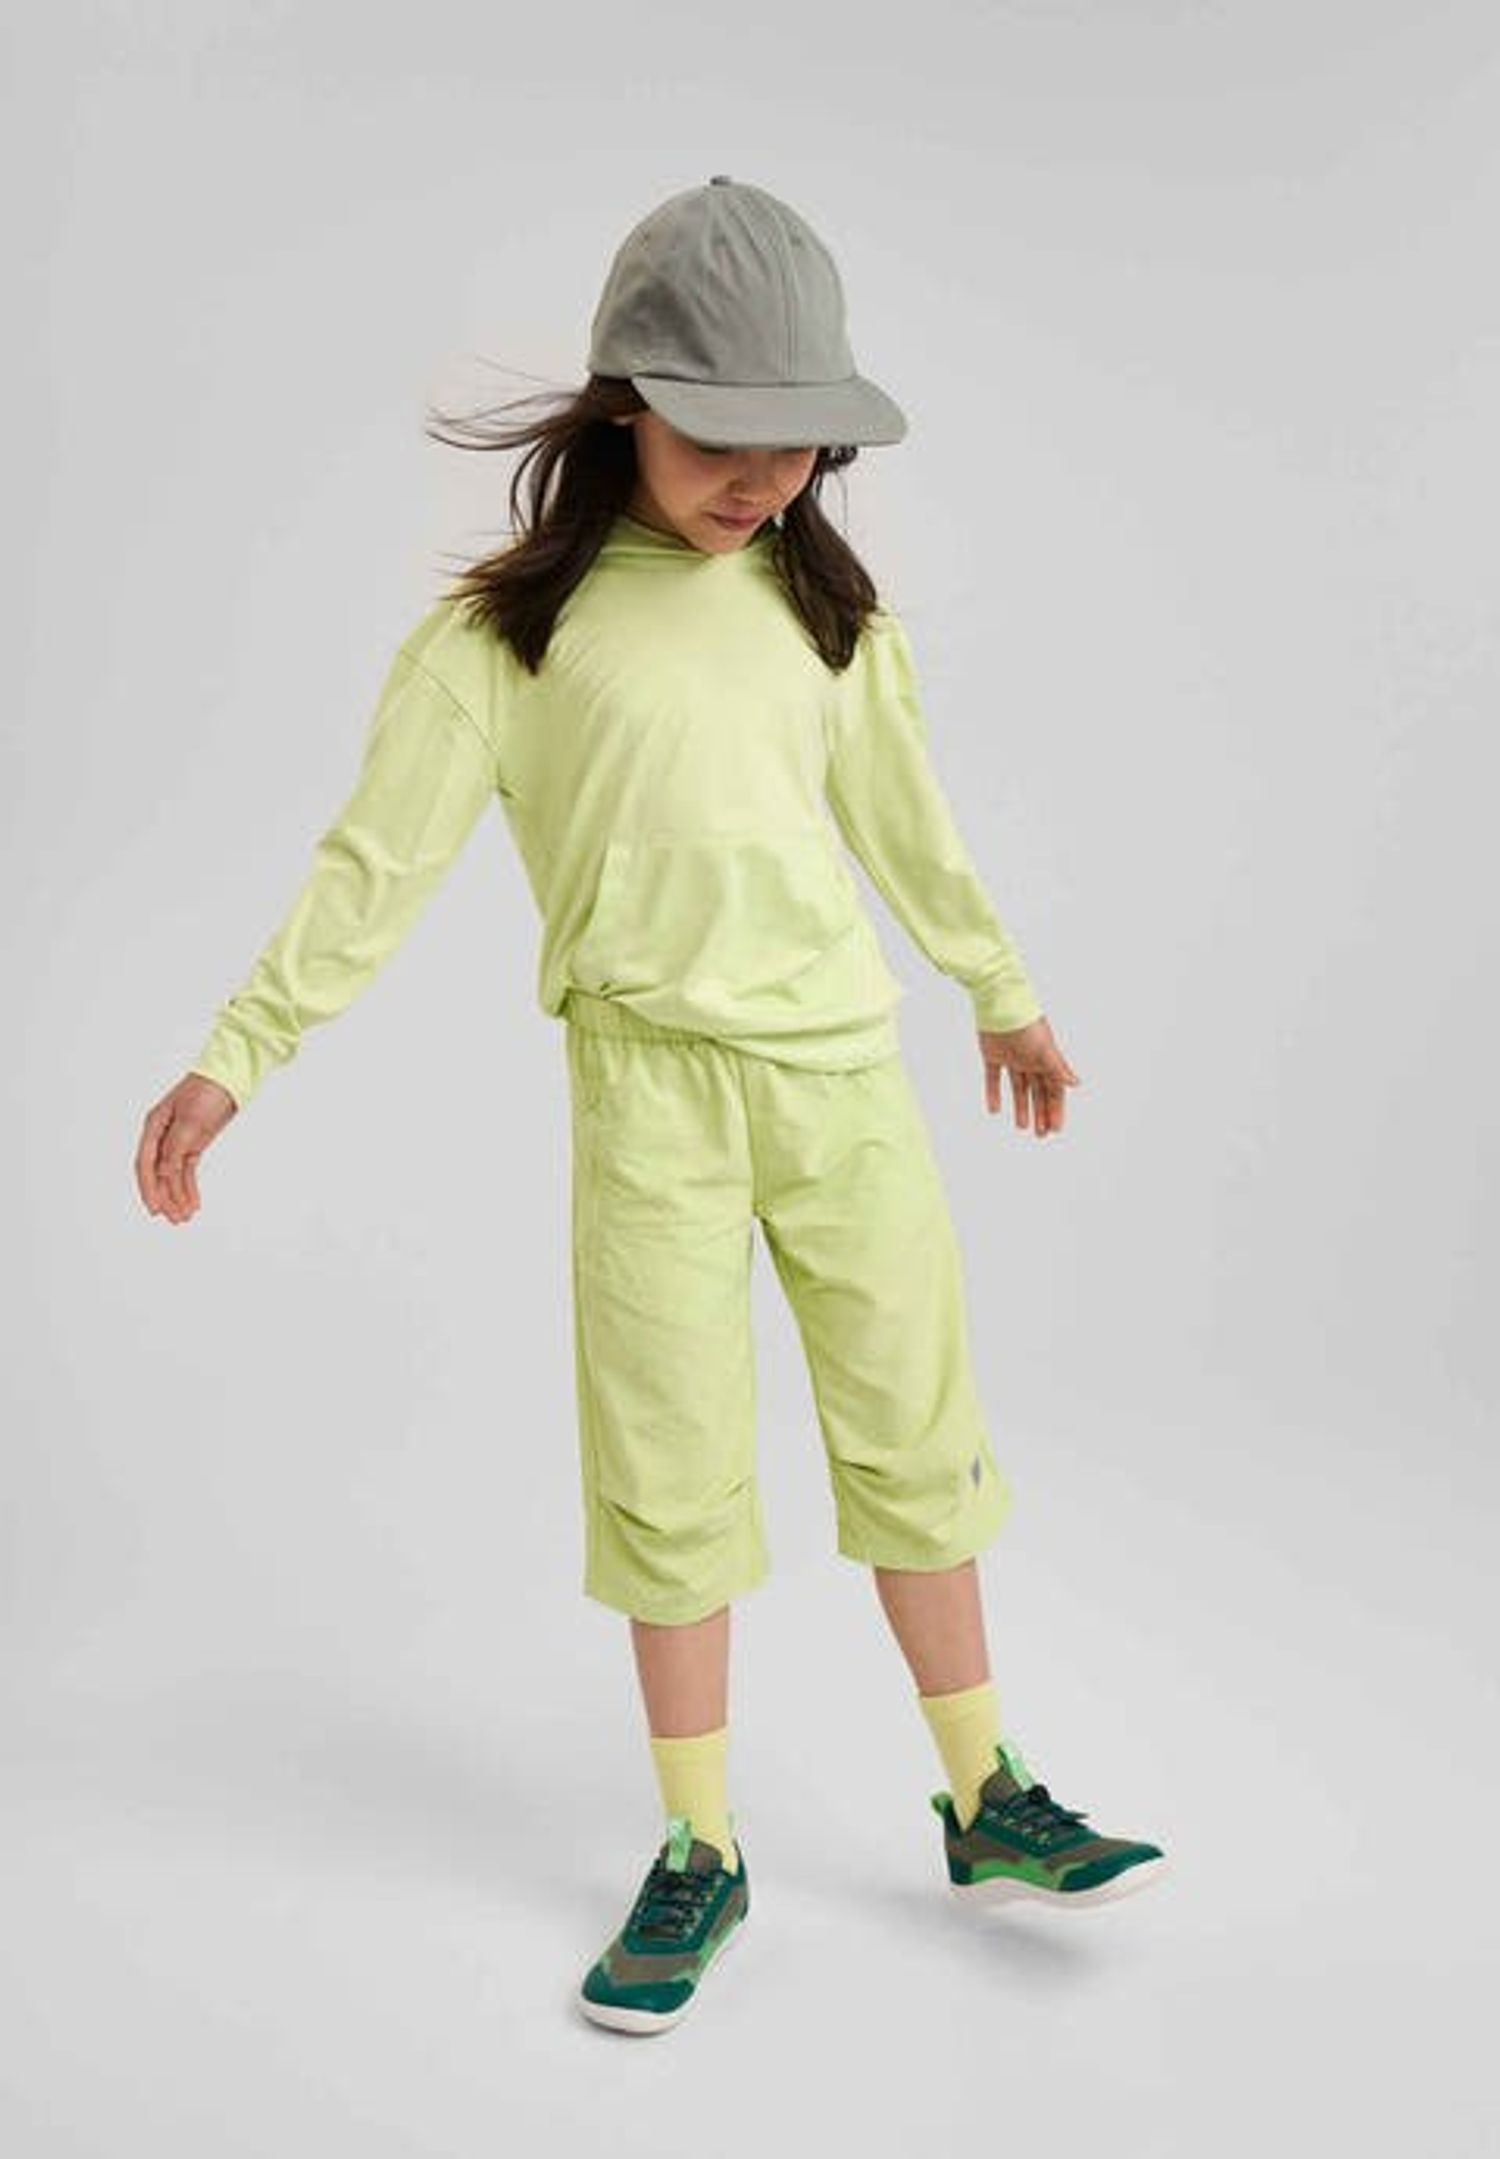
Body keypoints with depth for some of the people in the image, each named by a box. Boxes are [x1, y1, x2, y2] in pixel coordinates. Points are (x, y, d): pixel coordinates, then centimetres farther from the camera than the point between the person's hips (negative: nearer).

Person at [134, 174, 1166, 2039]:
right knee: (669, 1471, 2)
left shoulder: (827, 600, 9)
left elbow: (903, 814, 20)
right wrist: (238, 1054, -12)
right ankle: (699, 1857, 17)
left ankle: (988, 1806, 23)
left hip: (846, 1066, 4)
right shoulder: (506, 624, -3)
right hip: (651, 1080, -3)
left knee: (915, 1433, 9)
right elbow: (379, 858, -5)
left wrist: (1004, 994, 28)